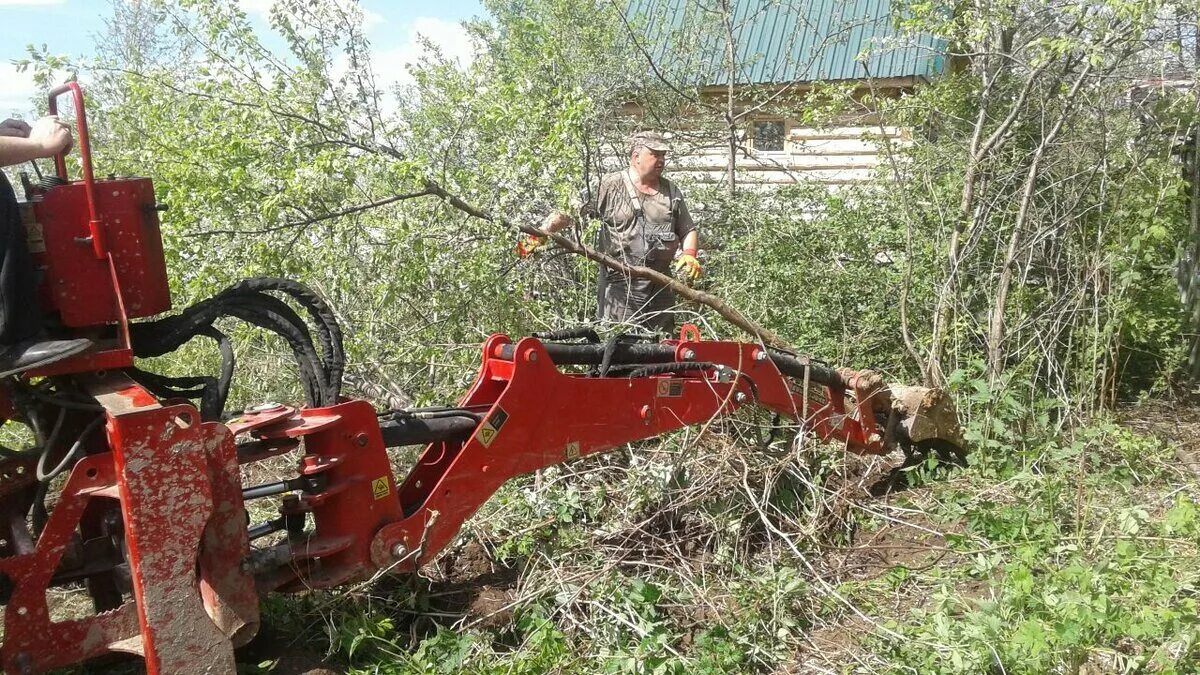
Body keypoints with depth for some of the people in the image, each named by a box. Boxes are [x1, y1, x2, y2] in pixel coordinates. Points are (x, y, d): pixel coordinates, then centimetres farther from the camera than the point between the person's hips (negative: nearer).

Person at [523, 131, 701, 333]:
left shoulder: (672, 192, 14)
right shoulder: (609, 186, -2)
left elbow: (689, 230, 21)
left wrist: (689, 255, 1)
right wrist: (542, 232, -21)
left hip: (661, 288, 5)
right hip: (619, 287, -5)